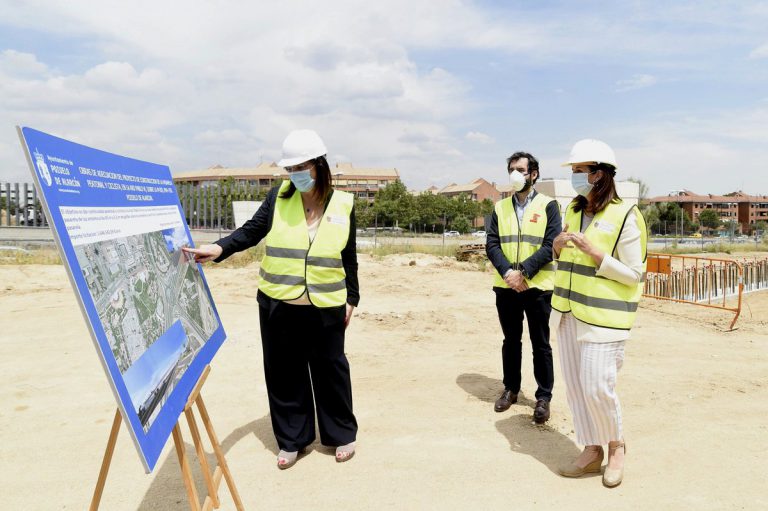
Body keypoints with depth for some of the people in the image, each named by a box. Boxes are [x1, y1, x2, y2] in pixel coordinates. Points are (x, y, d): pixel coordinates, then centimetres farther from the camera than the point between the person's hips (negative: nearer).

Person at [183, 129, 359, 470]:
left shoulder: (343, 205, 0)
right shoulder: (279, 197, -1)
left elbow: (349, 258, 6)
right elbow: (252, 231, -6)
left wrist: (351, 299, 8)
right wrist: (219, 249, -24)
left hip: (325, 308, 0)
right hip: (277, 306, 1)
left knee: (330, 370, 12)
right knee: (284, 373, 10)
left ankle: (342, 434, 32)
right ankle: (292, 439, 29)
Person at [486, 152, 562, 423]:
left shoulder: (548, 205, -1)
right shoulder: (500, 207, 9)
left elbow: (551, 245, -9)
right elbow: (491, 244, 1)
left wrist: (523, 272, -18)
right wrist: (507, 271, -16)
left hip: (538, 286, -3)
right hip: (506, 286, 3)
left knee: (540, 344, 5)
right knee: (510, 340, 14)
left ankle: (544, 397, 16)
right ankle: (510, 389, 28)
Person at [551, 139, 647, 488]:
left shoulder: (624, 217, -10)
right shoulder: (572, 211, 10)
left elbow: (634, 275, -10)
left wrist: (596, 252, -20)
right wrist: (558, 248, -3)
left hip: (602, 316, -6)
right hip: (568, 312, 7)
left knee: (597, 387, -7)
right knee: (574, 385, 9)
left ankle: (616, 446, 21)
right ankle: (591, 452, 24)